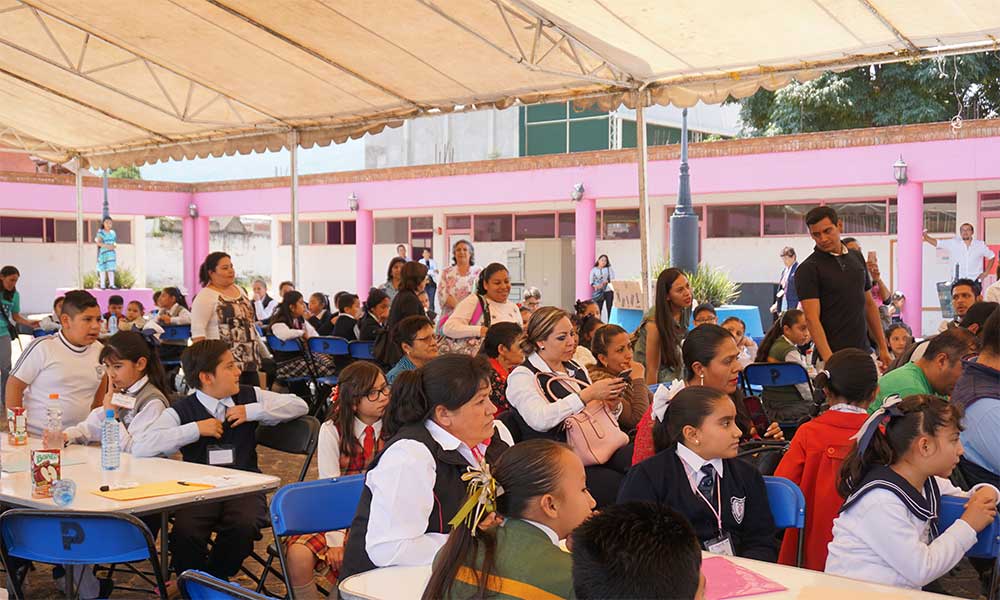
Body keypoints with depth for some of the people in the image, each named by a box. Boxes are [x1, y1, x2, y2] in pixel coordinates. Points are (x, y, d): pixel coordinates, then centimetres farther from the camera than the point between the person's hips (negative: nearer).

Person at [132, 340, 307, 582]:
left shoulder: (249, 396, 12)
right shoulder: (182, 411, 1)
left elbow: (300, 405, 12)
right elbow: (140, 447, -11)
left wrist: (252, 411, 0)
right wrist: (196, 429, -13)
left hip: (245, 486, 2)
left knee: (243, 526, -33)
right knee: (184, 532, -32)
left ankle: (216, 579, 0)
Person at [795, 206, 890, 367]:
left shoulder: (857, 258, 11)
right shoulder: (808, 269, -8)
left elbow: (869, 305, 17)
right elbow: (812, 318, -16)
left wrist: (882, 347, 13)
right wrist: (829, 359, -26)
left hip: (864, 353, 6)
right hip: (834, 356, -6)